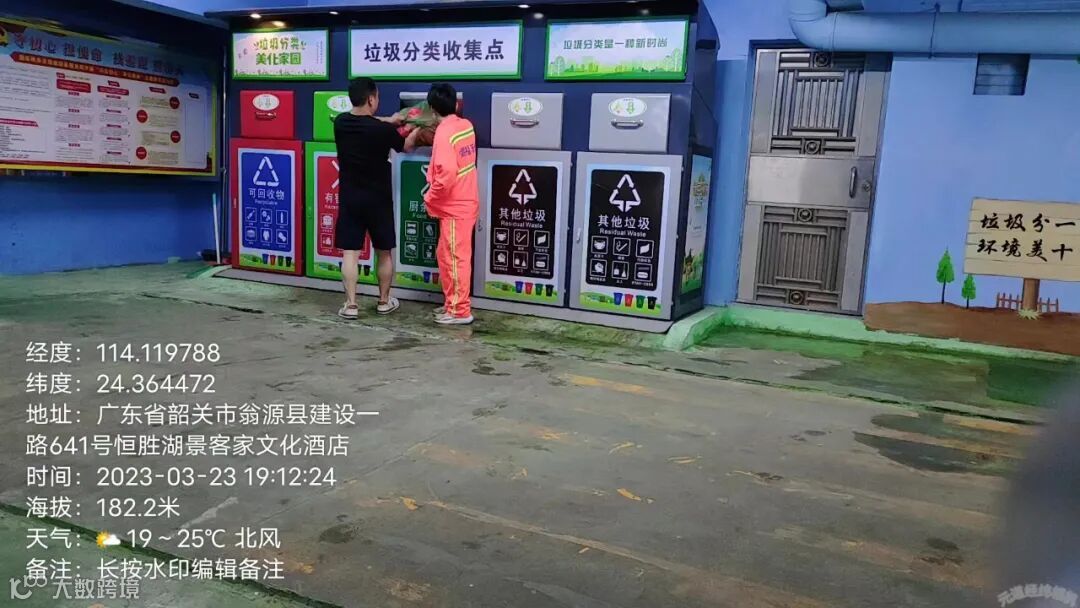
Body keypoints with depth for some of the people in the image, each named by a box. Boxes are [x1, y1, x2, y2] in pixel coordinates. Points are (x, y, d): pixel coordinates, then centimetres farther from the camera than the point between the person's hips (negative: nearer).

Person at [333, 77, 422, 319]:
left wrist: (389, 121, 30)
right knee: (384, 252, 12)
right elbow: (407, 146, 5)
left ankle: (351, 305, 4)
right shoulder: (383, 130, -15)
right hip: (377, 199, -3)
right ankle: (384, 301, 22)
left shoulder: (340, 123, -2)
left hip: (350, 199, 3)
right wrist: (418, 129, 24)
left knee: (350, 253, 5)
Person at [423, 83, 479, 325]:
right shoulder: (466, 125, 6)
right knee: (446, 255, 18)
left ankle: (460, 311, 9)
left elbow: (446, 174, -27)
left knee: (455, 258, 0)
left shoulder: (444, 133, -19)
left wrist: (430, 198, -12)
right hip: (464, 202, 9)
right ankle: (453, 303, 26)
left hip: (454, 206, -9)